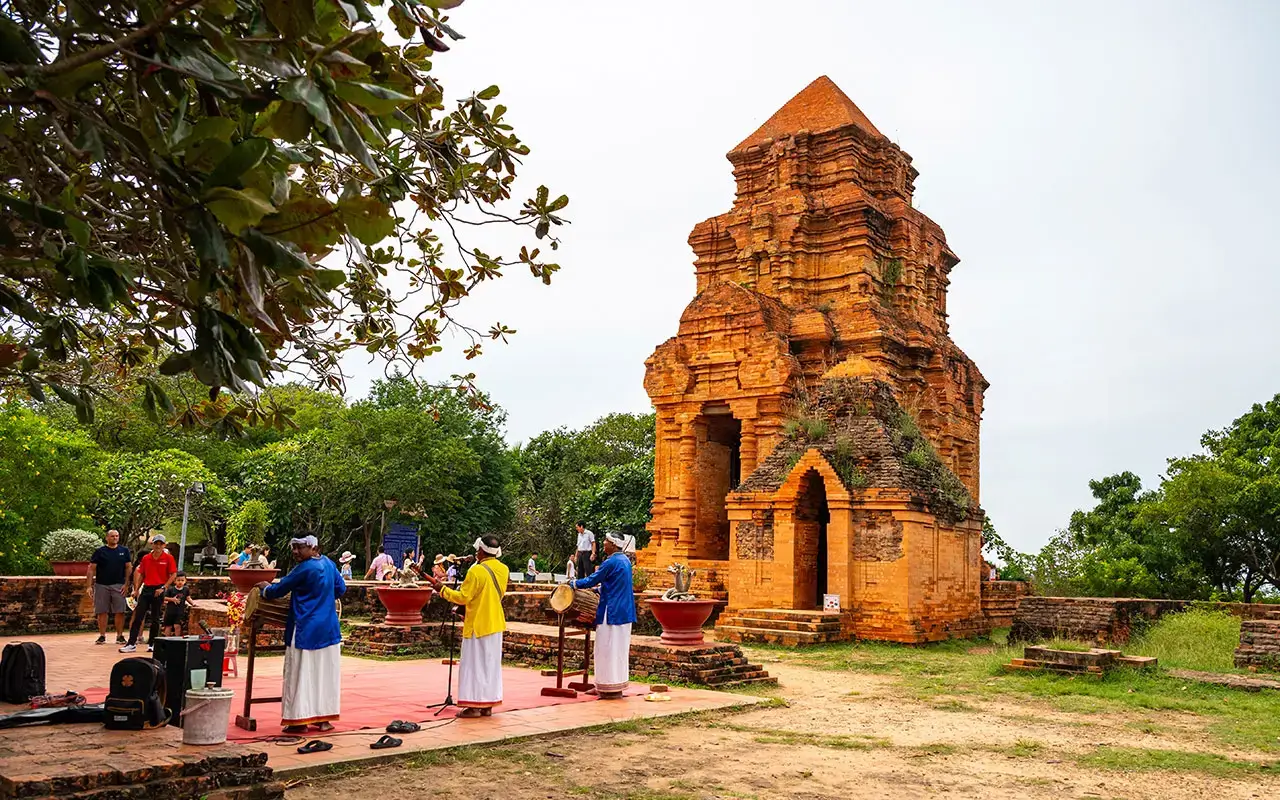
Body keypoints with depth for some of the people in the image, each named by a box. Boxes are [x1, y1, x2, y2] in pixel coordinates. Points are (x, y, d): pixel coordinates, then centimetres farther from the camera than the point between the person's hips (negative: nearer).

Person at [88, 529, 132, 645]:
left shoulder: (124, 551, 7)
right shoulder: (100, 552, 4)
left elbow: (129, 568, 6)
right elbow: (91, 569, 2)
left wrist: (126, 584, -2)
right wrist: (90, 586, -5)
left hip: (118, 585, 0)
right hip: (101, 585, 0)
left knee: (120, 612, -2)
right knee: (102, 612, 4)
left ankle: (120, 636, 5)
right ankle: (102, 636, 12)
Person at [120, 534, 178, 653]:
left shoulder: (168, 558, -3)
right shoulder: (146, 558, 8)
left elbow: (173, 575, -5)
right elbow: (141, 575, 15)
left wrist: (163, 588, -13)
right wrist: (136, 590, 8)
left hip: (158, 591, -3)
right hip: (146, 589, 3)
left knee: (155, 619, 4)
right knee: (137, 617, -2)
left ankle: (152, 644, 13)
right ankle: (131, 644, -2)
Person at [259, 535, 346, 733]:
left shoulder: (304, 569, -14)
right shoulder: (329, 564, 6)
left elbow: (278, 590, -6)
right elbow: (341, 589, 17)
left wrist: (265, 587, 15)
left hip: (306, 630, -7)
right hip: (329, 629, 7)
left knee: (301, 673, 0)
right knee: (326, 672, 10)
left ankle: (300, 720, 2)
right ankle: (324, 718, 14)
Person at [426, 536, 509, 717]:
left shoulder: (476, 571, -20)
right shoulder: (504, 570, 3)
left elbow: (463, 597, -18)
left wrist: (442, 589, -6)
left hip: (478, 625, -7)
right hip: (496, 624, 7)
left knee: (474, 664, 0)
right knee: (492, 664, 11)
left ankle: (474, 706, 1)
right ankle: (488, 705, 14)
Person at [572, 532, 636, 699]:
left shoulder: (611, 562, -17)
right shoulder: (625, 560, 11)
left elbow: (592, 580, -11)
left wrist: (573, 584, 3)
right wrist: (600, 589, 29)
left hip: (612, 612, -9)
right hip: (625, 612, 9)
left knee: (609, 648, -3)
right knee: (620, 649, 14)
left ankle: (611, 689, 1)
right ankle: (617, 687, 20)